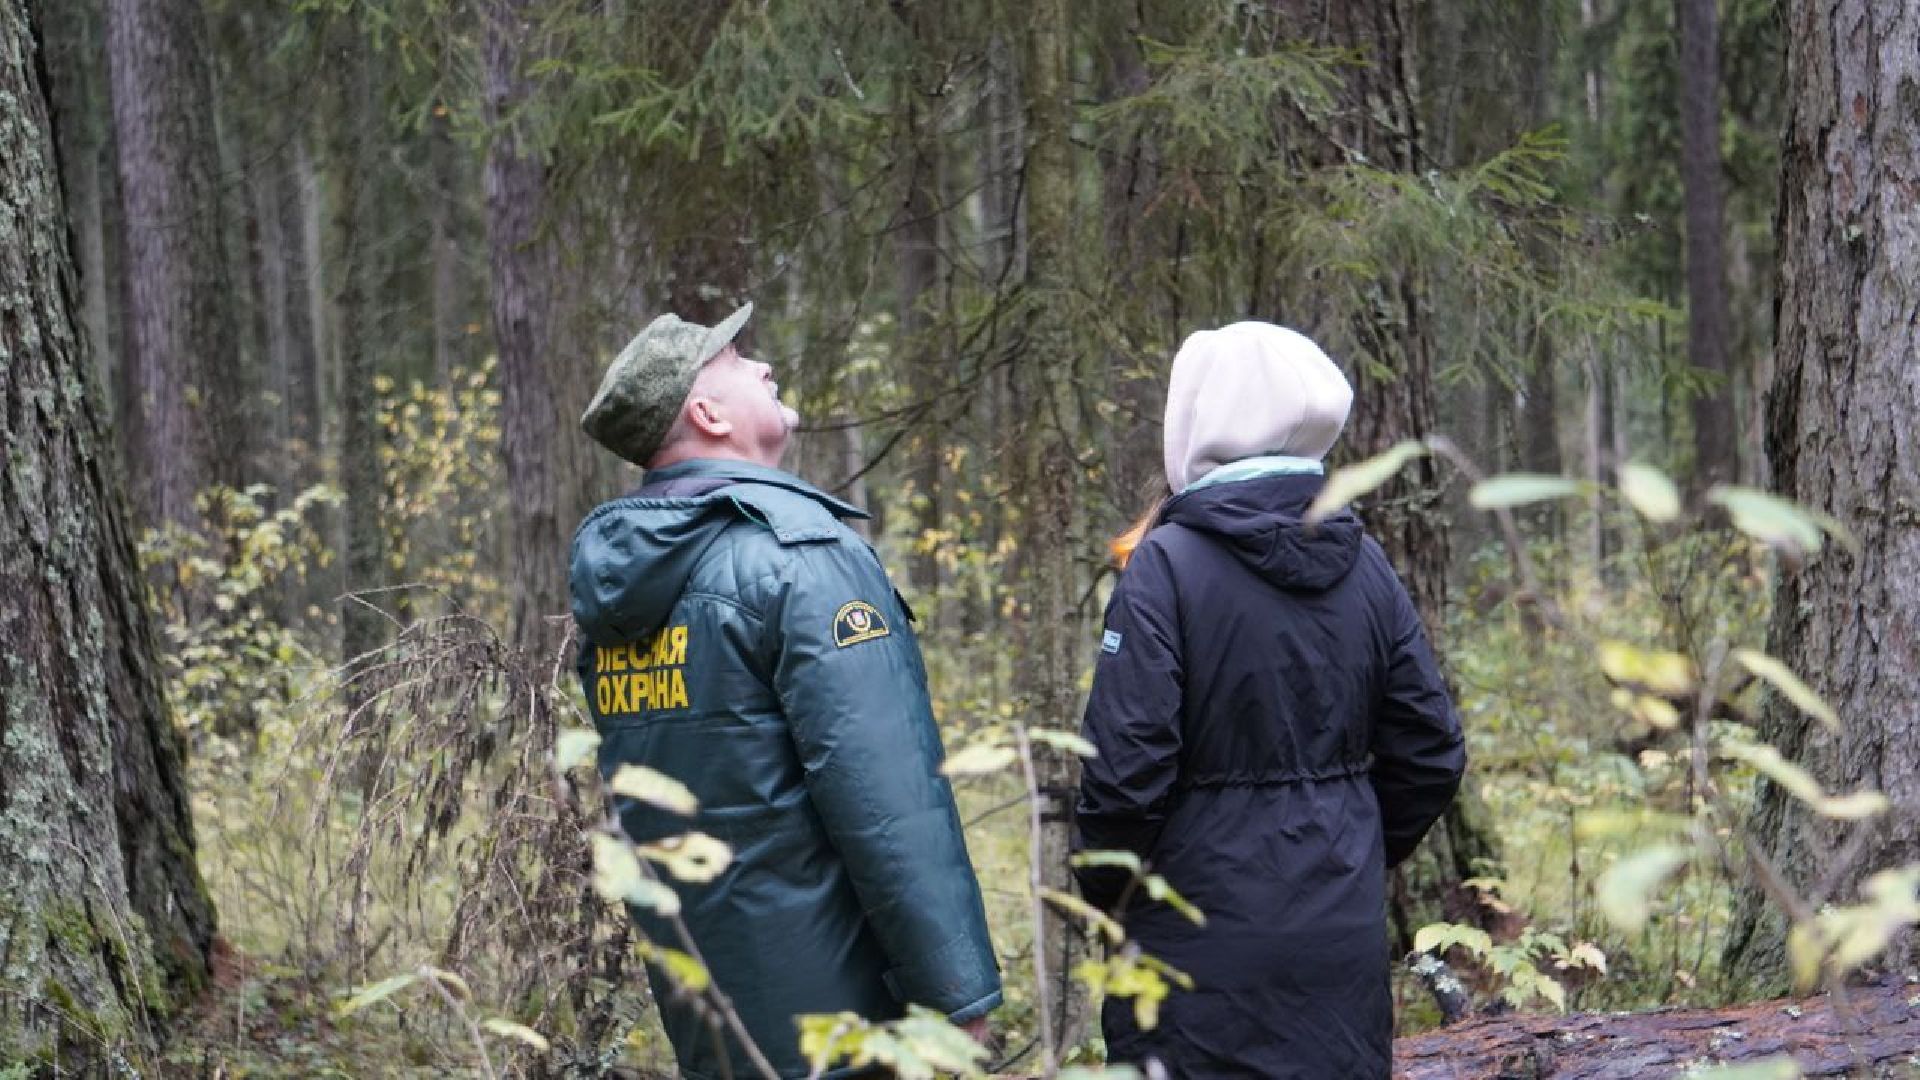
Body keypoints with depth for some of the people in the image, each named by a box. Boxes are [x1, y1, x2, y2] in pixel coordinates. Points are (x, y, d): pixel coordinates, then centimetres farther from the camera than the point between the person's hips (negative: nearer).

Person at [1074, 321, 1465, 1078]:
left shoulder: (1168, 566, -13)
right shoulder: (1362, 564, 3)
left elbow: (1128, 766, -16)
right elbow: (1431, 753, 6)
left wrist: (1100, 889, 1)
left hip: (1207, 937, -5)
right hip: (1345, 937, 5)